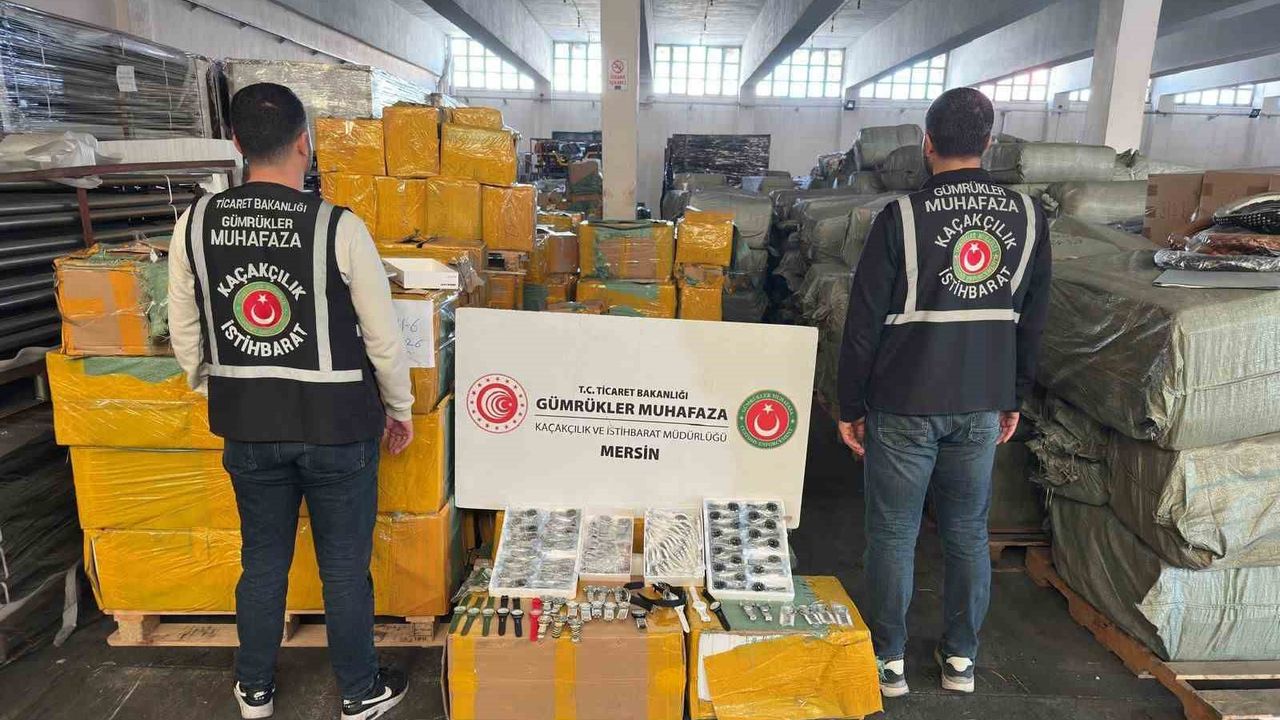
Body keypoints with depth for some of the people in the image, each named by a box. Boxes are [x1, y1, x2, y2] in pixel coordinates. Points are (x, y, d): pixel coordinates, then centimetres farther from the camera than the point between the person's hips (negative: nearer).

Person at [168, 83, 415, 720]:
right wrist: (400, 410, 4)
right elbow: (384, 338, -10)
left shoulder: (195, 224, -4)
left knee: (262, 561, 21)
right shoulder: (339, 229, -16)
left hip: (246, 426, 4)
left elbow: (185, 338, 4)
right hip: (336, 426, -3)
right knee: (345, 566, 12)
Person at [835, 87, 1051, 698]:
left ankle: (889, 660, 20)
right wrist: (1013, 398, 18)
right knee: (969, 532, 17)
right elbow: (1032, 320, 8)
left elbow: (865, 323, -10)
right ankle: (961, 657, 30)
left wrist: (851, 406, -1)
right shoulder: (1028, 218, 1)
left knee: (893, 534, 8)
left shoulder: (902, 218, -12)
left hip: (905, 406, -4)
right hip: (982, 406, 4)